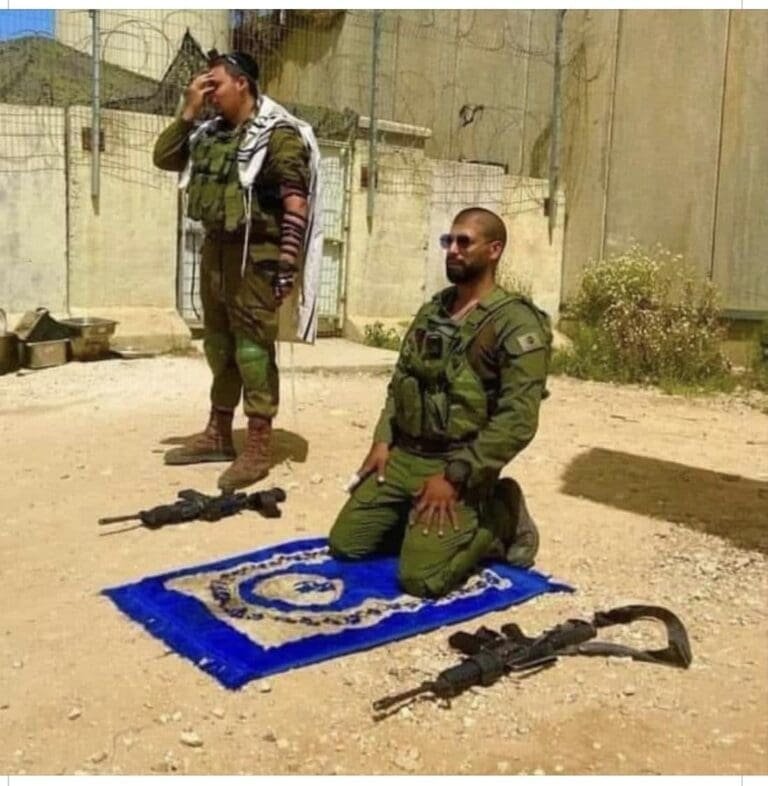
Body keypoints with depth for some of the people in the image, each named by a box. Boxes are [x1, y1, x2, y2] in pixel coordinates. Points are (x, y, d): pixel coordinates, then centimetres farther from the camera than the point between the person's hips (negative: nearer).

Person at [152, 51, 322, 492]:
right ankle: (218, 435, 27)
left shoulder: (278, 134, -11)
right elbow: (164, 159, 16)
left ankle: (259, 450, 3)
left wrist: (287, 266, -22)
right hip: (215, 247, 8)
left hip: (255, 253, -8)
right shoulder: (210, 133, 13)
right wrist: (189, 112, 5)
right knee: (219, 343, 14)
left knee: (253, 347, -5)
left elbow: (296, 203, -17)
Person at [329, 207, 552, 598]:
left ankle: (499, 519, 7)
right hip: (402, 455, 7)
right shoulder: (432, 310, 11)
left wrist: (454, 476, -21)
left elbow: (517, 421, -19)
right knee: (344, 544, 2)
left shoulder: (517, 324, -13)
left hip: (457, 464, -6)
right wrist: (383, 440, 4)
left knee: (420, 578, -17)